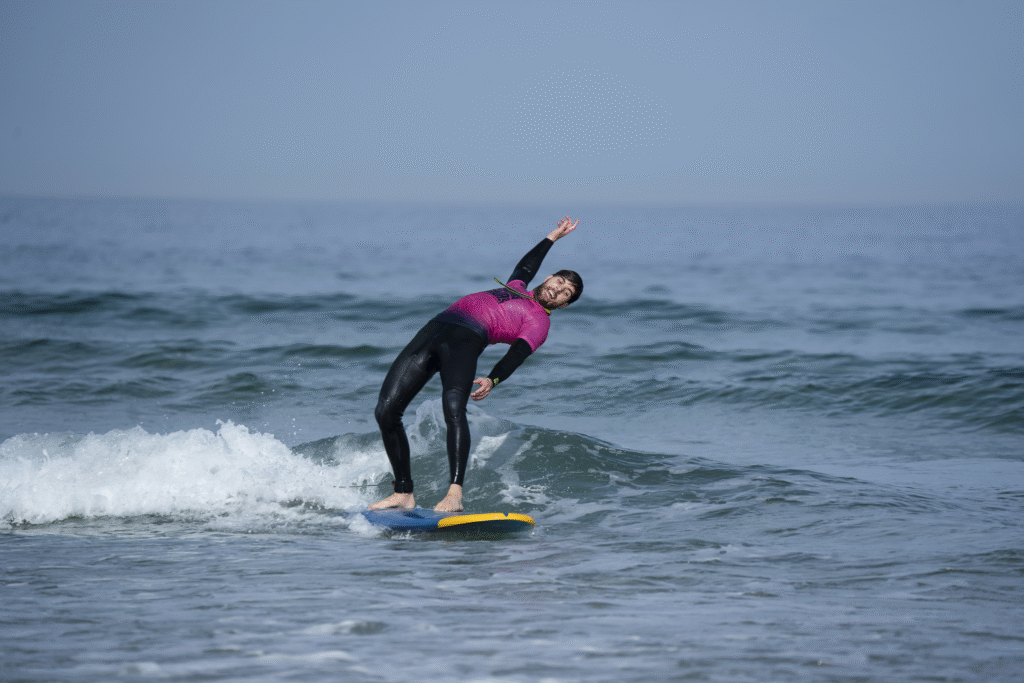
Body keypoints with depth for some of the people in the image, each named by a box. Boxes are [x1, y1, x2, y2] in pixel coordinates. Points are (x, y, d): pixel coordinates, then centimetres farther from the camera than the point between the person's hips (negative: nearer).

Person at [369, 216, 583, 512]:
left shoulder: (539, 321, 10)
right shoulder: (516, 289, 33)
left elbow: (517, 354, -7)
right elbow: (526, 267, 56)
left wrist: (492, 379, -25)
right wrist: (553, 237, 64)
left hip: (468, 341, -7)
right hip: (434, 329, 7)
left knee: (453, 405, -35)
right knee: (386, 411, -4)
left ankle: (455, 494, -43)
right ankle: (403, 493, 4)